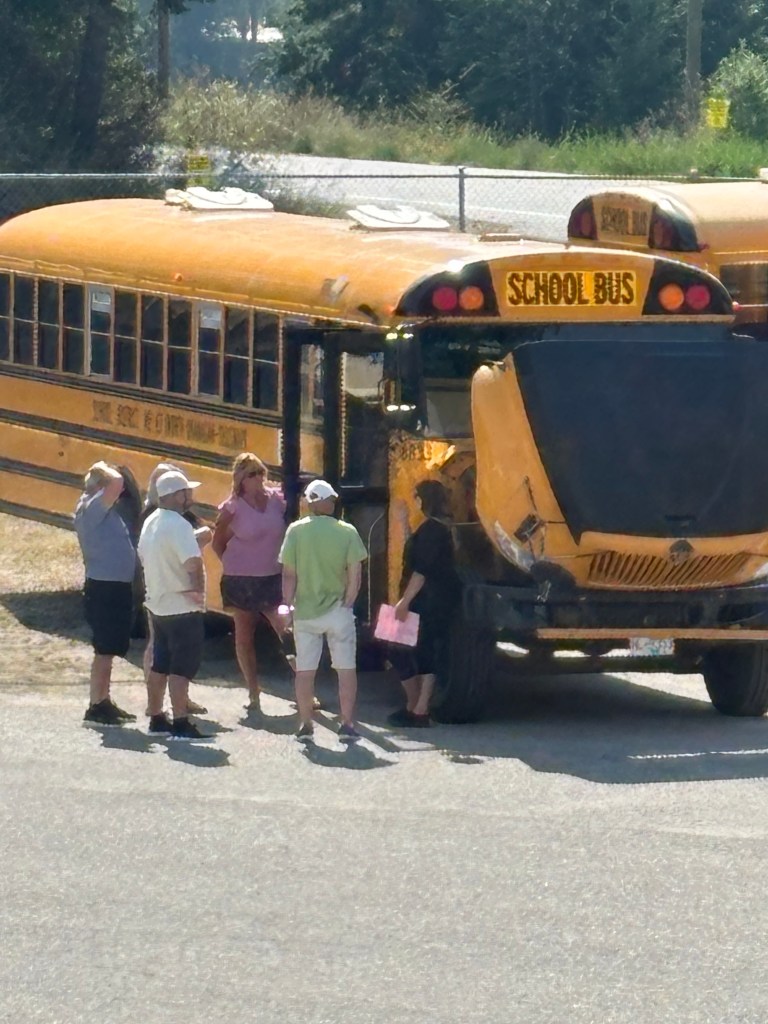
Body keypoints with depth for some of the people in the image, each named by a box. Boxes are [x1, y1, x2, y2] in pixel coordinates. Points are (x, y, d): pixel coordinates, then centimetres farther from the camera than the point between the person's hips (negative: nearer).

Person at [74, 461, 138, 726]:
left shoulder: (104, 511, 15)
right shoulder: (91, 508, -14)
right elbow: (116, 483, -25)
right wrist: (104, 471, -10)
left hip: (115, 587, 10)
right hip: (104, 588, -10)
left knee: (109, 649, 15)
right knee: (105, 650, -8)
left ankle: (104, 702, 23)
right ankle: (95, 708, -5)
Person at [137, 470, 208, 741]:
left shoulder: (151, 522, 8)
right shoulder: (178, 525, -21)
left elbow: (144, 556, 17)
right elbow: (193, 563, -31)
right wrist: (198, 589, -16)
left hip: (158, 604, 9)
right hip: (182, 608, -9)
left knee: (159, 665, 17)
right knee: (182, 668, -6)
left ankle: (156, 718, 24)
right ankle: (180, 725, -6)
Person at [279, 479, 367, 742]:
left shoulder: (296, 531, -6)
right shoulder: (347, 532, -6)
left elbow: (289, 574, -6)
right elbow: (355, 573, -9)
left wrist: (287, 605, 3)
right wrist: (348, 602, 2)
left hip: (305, 611, 1)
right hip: (338, 610, -1)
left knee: (305, 670, 10)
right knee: (346, 668, 8)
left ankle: (305, 724, 13)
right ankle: (347, 723, 5)